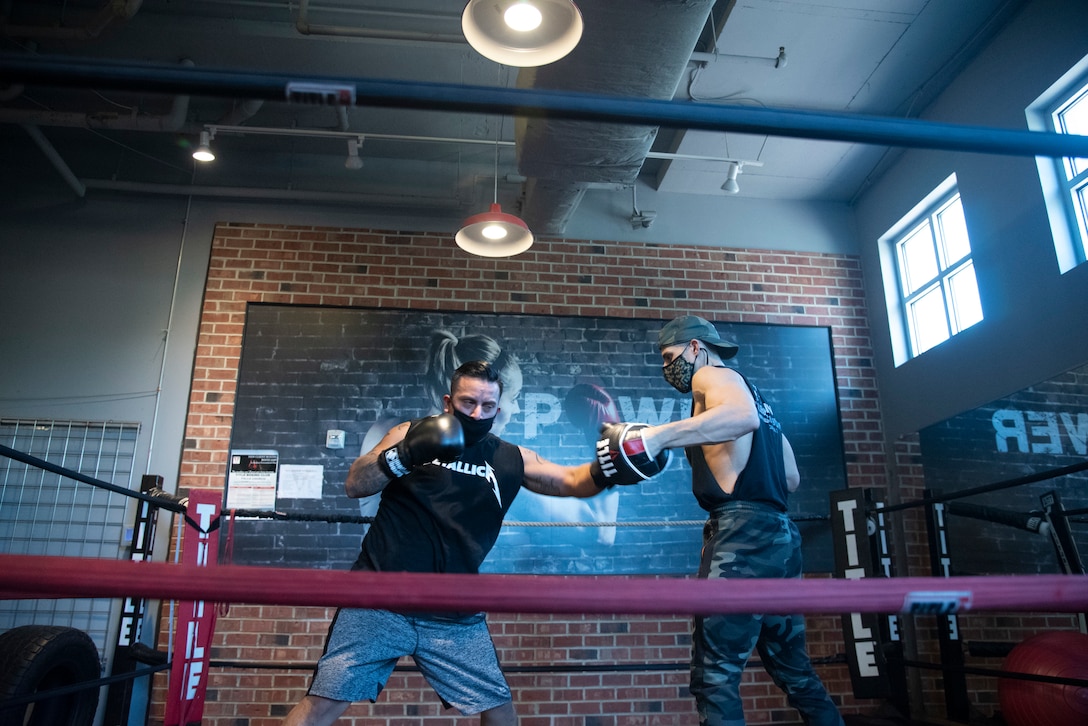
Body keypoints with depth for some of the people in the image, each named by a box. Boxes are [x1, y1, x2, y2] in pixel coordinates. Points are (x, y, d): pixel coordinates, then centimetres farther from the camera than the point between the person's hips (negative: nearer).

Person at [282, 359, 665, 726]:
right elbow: (354, 485, -6)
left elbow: (572, 481, 1)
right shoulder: (410, 433, 1)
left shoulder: (511, 459, 6)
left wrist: (606, 469, -20)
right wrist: (403, 455, -24)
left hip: (455, 616, 2)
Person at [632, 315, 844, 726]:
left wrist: (659, 436, -29)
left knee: (714, 676, -8)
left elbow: (742, 415, -25)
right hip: (779, 536, 10)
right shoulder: (748, 393, 27)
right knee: (794, 672, 19)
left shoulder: (712, 376, 1)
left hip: (743, 532, -10)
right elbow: (791, 479, 26)